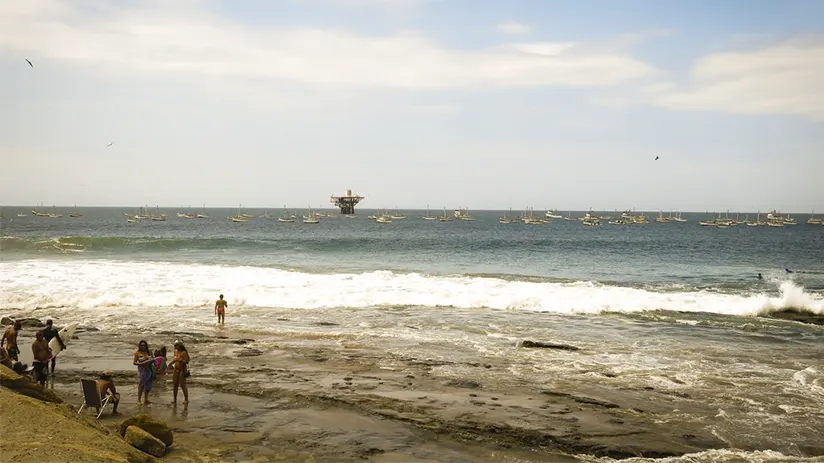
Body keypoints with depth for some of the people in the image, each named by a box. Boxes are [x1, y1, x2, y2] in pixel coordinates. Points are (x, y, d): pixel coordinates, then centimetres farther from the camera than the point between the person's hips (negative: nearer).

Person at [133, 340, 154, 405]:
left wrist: (152, 361, -5)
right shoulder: (137, 353, -1)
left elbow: (152, 359, 19)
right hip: (142, 371, -5)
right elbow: (134, 362, -3)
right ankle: (138, 400, -5)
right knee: (141, 385, -9)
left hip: (149, 370, 5)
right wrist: (141, 364, -17)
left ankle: (146, 400, 16)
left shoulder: (148, 352, 10)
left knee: (148, 385, 7)